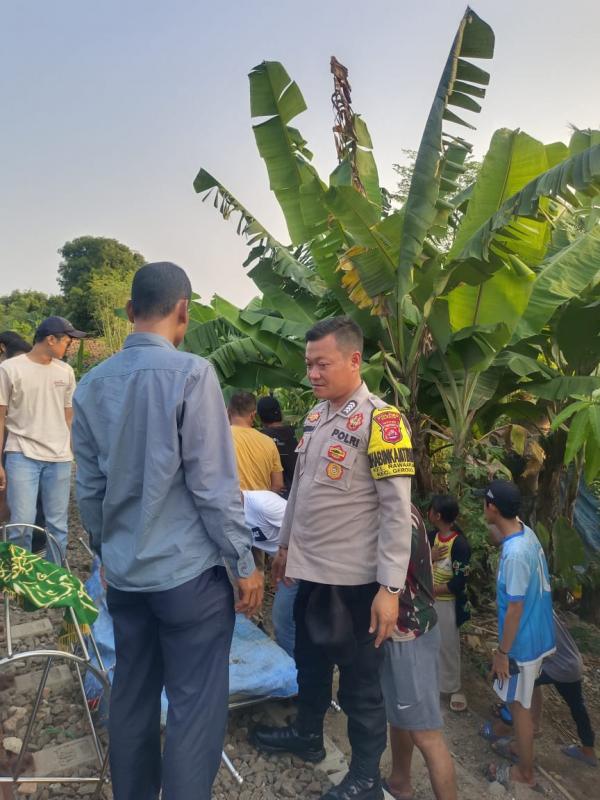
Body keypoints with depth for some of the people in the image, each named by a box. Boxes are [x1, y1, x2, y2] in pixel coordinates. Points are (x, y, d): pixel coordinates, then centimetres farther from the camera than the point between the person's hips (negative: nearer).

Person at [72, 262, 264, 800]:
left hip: (122, 573, 7)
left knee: (131, 694, 20)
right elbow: (213, 484, -16)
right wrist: (245, 563, -7)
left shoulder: (92, 384, 3)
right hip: (188, 571, -6)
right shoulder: (191, 373, -16)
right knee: (195, 706, 7)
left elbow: (88, 488, 8)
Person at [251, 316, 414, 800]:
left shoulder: (381, 420, -18)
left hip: (354, 578, -7)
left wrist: (390, 587, -20)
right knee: (310, 659, 25)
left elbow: (397, 510, -19)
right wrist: (286, 544, 20)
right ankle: (307, 735, 48)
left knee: (360, 679, 11)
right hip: (311, 569, 7)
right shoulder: (316, 415, 6)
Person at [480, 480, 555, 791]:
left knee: (519, 704, 10)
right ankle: (521, 737, 49)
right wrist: (493, 525, 3)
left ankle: (525, 772, 28)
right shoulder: (525, 532, -6)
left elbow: (515, 609, -26)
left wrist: (502, 652, -17)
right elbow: (499, 537, 20)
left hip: (522, 641, -9)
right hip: (538, 634, 9)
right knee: (524, 699, 28)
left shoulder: (515, 554, -32)